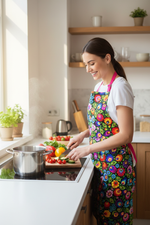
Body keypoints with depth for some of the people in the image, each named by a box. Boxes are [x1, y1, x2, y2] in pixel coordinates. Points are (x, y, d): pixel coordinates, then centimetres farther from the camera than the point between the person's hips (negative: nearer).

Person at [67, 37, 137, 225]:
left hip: (116, 165, -8)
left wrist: (88, 149, -19)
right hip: (100, 164, 8)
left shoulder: (119, 87, -16)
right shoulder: (99, 86, 9)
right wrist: (85, 134, 3)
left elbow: (125, 135, -20)